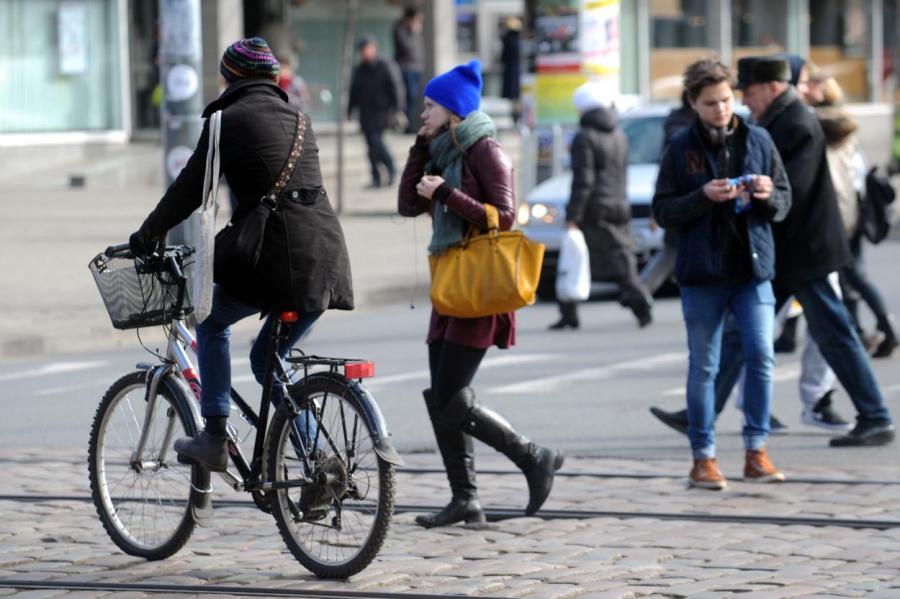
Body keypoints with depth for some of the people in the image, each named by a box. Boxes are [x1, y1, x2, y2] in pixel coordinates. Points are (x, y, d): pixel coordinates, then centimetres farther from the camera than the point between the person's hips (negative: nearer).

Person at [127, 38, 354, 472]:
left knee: (212, 324, 20)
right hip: (324, 256, 6)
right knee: (268, 358, 21)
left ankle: (214, 440, 11)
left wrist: (146, 236, 14)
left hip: (276, 257, -6)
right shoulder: (297, 119, 19)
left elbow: (190, 188, 1)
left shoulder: (230, 120, -1)